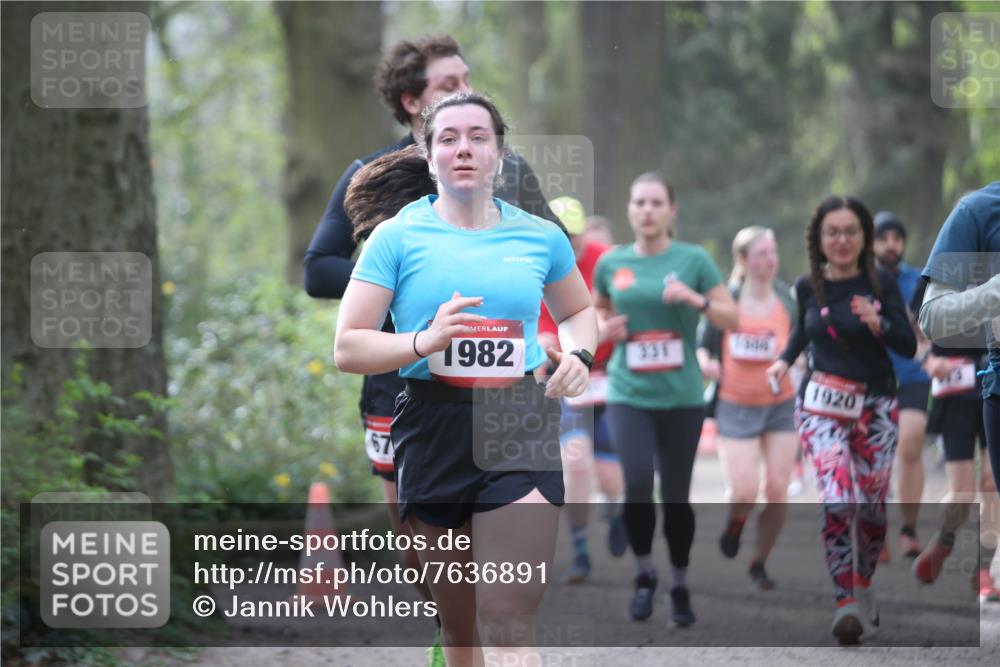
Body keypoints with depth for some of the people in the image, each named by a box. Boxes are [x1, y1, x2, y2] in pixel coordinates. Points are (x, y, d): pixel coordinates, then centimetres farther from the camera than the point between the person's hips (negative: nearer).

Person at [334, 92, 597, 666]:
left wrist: (578, 353, 5)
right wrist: (425, 342, -18)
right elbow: (348, 348, 0)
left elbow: (579, 311, 28)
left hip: (522, 430, 0)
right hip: (433, 432, 0)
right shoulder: (398, 236, 3)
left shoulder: (540, 236, 9)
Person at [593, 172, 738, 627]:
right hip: (628, 395, 0)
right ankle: (644, 574, 5)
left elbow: (732, 319, 0)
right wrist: (609, 328, 1)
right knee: (637, 484, -18)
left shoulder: (693, 260, -1)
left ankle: (680, 586, 24)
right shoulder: (611, 263, 5)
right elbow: (599, 309, 23)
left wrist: (697, 299, -18)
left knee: (676, 495, 4)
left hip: (681, 397, 0)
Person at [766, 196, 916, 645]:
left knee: (872, 505, 5)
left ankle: (865, 589, 30)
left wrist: (878, 324, -26)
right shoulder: (808, 286, -1)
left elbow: (909, 347, -9)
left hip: (875, 406, 0)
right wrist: (785, 359, 6)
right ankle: (845, 603, -18)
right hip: (822, 405, 0)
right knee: (838, 500, -19)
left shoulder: (881, 284, -7)